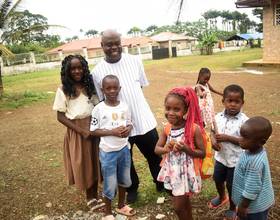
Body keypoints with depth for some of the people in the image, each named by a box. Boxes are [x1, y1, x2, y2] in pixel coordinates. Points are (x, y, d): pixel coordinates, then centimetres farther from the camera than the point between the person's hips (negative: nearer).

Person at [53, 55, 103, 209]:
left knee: (95, 161, 10)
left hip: (94, 128, 3)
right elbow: (60, 116, -7)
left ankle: (95, 193, 29)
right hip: (76, 131, -2)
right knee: (82, 164, 8)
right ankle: (89, 196, 28)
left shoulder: (90, 85, 3)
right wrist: (81, 130, -14)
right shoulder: (63, 90, -6)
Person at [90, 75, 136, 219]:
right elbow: (93, 131, -11)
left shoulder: (124, 106, -2)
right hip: (108, 152, -4)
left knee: (123, 180, 21)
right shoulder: (98, 109, -13)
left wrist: (128, 129, -15)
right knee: (110, 184, 7)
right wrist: (112, 132, -23)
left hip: (124, 149, 4)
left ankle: (121, 205, 44)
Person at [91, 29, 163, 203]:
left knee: (155, 155, 16)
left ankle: (162, 183, 42)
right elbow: (100, 101, 0)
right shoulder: (97, 71, -7)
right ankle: (132, 188, 43)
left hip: (144, 119, 1)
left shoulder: (134, 61, -3)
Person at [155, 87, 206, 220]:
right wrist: (166, 149, -20)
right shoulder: (167, 128, -5)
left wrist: (186, 149, -28)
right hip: (172, 170, 5)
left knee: (178, 207, 5)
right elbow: (157, 149, 1)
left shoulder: (194, 128, -19)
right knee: (183, 201, 25)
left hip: (186, 172, -5)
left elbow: (202, 153, -13)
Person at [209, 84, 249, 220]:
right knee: (217, 179, 24)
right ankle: (222, 197, 56)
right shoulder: (218, 117, -7)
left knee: (231, 186, 12)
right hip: (220, 157, 5)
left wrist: (227, 138, -27)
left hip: (236, 160, -5)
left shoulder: (244, 121, -21)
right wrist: (213, 139, -16)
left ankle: (232, 208, 39)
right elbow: (213, 131, 6)